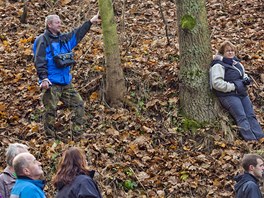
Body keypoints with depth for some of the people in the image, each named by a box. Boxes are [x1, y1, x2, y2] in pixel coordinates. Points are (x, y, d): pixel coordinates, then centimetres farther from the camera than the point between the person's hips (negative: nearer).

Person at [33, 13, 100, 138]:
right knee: (51, 110, -5)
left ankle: (77, 133, 11)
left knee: (79, 104, 5)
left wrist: (91, 22, 24)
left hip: (66, 83, 8)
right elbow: (39, 61, -13)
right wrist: (43, 78, -22)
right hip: (51, 83, -8)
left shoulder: (64, 38, 14)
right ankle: (50, 137, 2)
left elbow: (78, 33, 26)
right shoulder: (43, 40, -7)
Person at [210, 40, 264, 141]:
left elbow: (244, 74, 32)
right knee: (242, 117, -19)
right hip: (228, 95, -8)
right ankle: (251, 140, -25)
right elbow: (216, 83, -21)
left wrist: (246, 79, 6)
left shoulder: (236, 63, 15)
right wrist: (233, 86, -19)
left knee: (251, 115, -1)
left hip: (242, 93, 8)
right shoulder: (218, 65, -10)